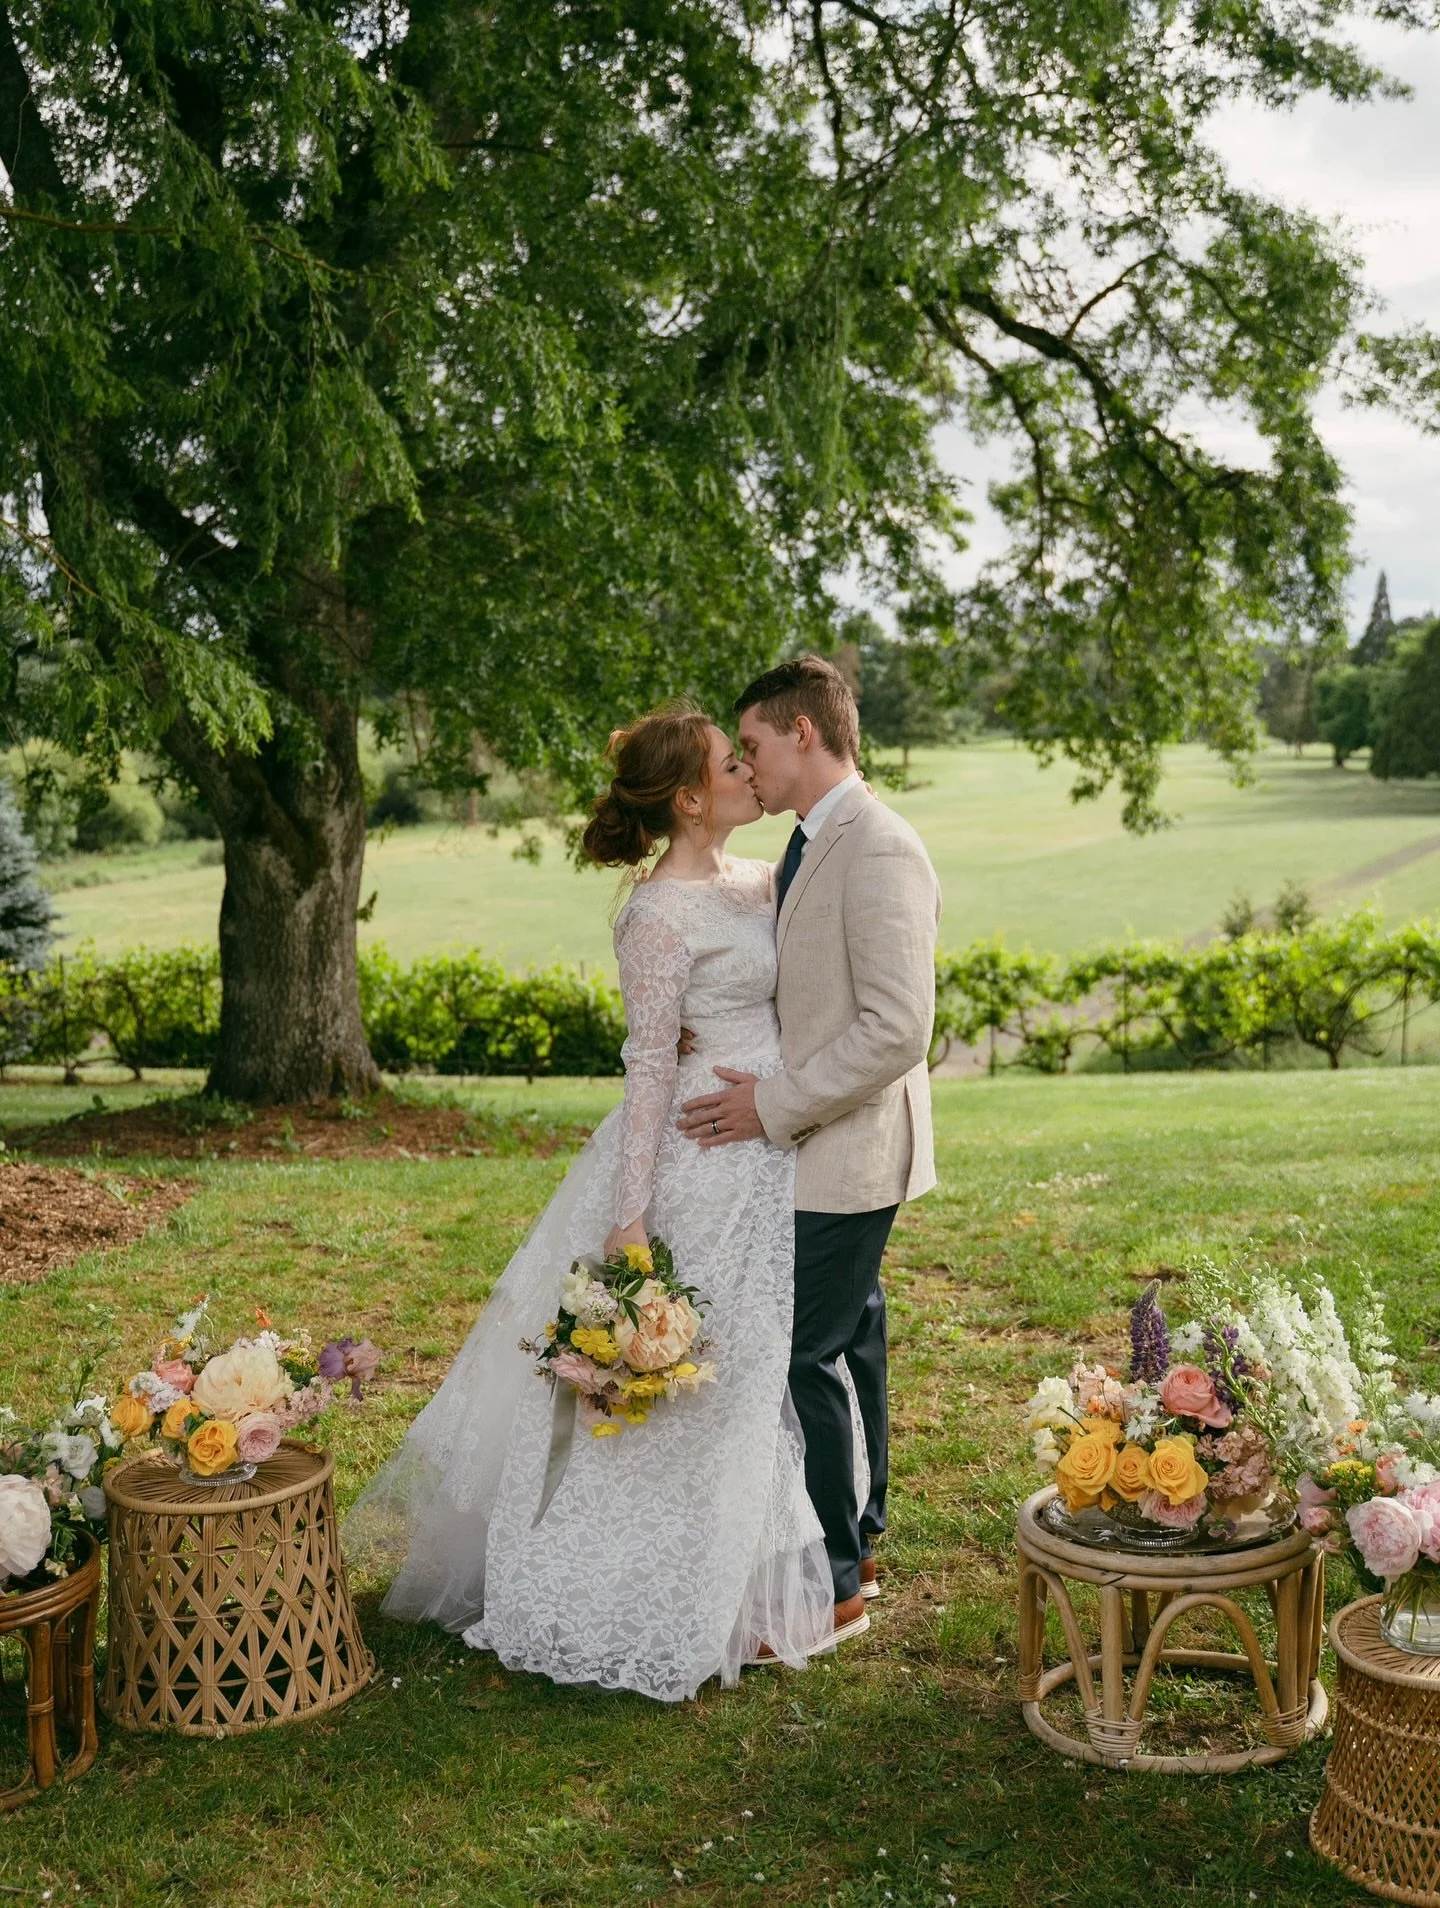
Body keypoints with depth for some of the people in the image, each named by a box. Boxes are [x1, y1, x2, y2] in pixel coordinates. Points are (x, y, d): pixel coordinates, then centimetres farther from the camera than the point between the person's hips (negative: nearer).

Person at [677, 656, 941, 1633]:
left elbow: (897, 1029, -26)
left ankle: (833, 1579, 9)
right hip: (824, 1145, 10)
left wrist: (776, 1104, -21)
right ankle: (857, 1537, 33)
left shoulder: (880, 853, -20)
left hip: (848, 1151, -10)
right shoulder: (812, 844, 11)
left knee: (805, 1358, -5)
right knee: (848, 1342, 19)